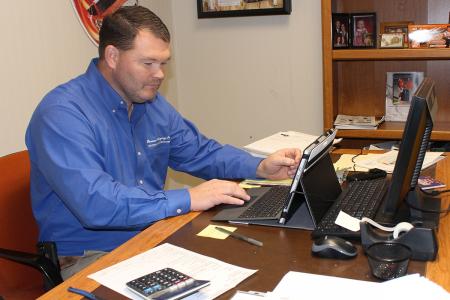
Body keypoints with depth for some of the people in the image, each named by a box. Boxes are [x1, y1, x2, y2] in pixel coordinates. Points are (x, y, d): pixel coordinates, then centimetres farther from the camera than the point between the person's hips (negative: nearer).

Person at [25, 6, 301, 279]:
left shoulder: (154, 104, 6)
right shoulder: (61, 113, -20)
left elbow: (201, 152, 15)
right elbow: (95, 204, -32)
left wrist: (261, 168, -1)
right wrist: (187, 199, -28)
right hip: (87, 257, -7)